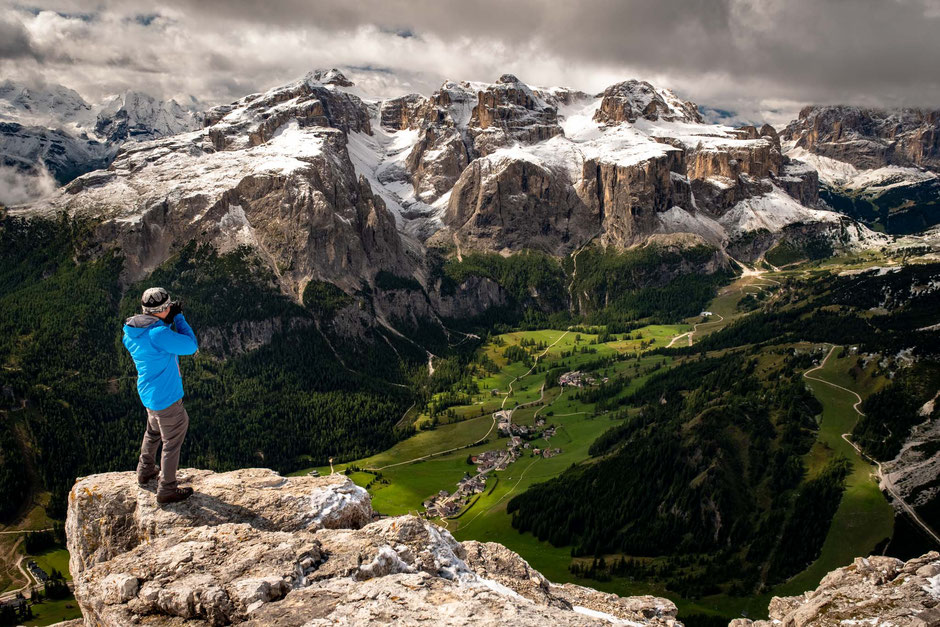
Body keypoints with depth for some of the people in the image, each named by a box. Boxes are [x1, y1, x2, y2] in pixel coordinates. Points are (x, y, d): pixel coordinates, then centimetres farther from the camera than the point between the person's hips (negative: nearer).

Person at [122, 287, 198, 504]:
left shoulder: (131, 332, -1)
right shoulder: (158, 334, -30)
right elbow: (190, 346, -21)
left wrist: (167, 321, 3)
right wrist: (178, 318, -14)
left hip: (149, 394, 9)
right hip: (166, 397, -9)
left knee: (153, 431, 31)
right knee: (172, 442, 6)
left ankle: (145, 471, 48)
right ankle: (167, 490, 17)